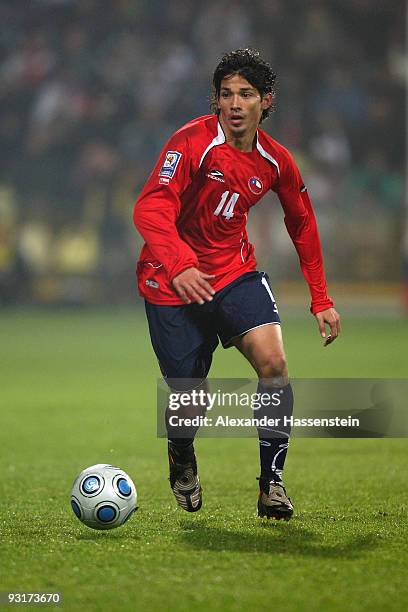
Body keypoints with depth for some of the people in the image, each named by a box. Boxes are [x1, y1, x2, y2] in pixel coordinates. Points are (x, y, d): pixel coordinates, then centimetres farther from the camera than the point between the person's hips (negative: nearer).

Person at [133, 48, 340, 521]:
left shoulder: (275, 161, -1)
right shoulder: (192, 142, -18)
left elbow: (302, 224, 15)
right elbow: (149, 209, -29)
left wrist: (320, 300, 13)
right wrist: (179, 265, -46)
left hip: (235, 272, 4)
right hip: (172, 283, -3)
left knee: (273, 361, -22)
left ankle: (272, 483, -11)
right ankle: (182, 461, 38)